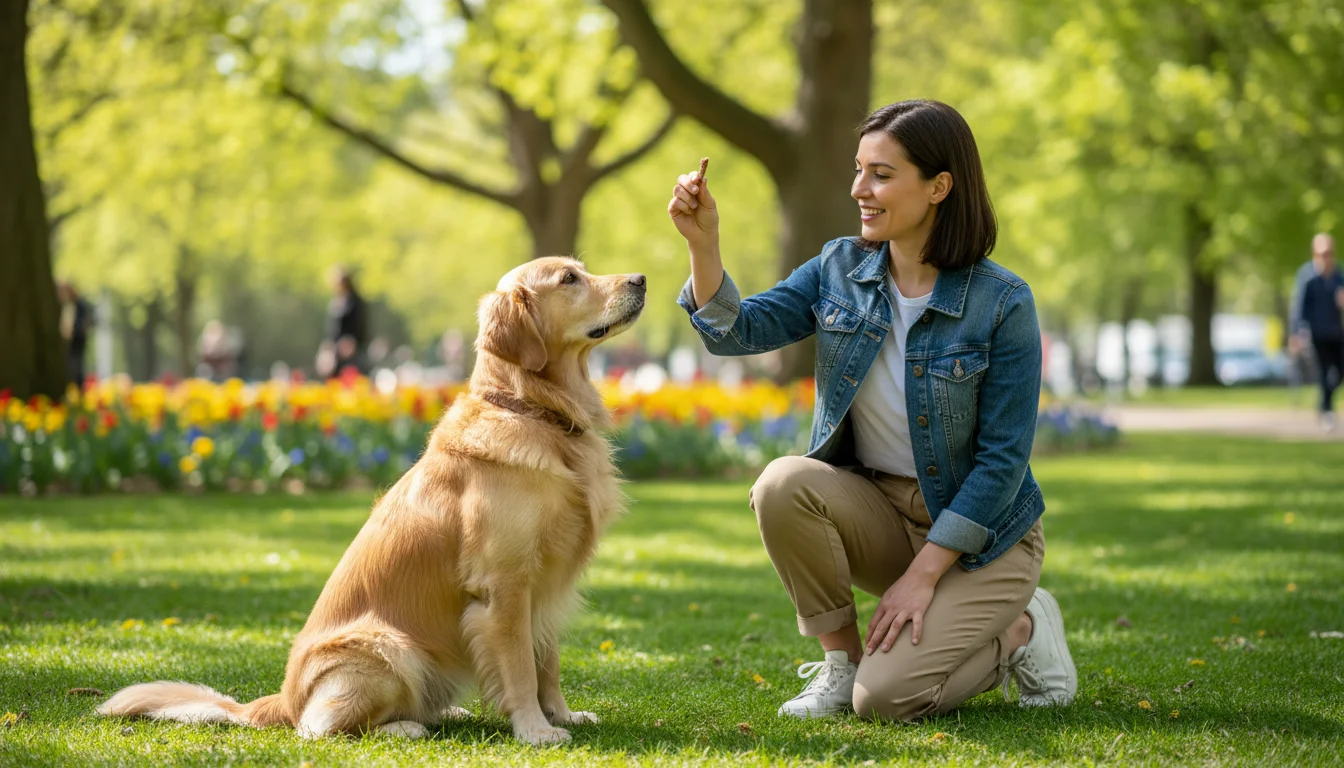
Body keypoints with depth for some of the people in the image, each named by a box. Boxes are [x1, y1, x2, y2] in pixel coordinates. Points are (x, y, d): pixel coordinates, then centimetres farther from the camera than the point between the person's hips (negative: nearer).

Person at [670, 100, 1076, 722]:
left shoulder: (1002, 303, -17)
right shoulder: (840, 269, -3)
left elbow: (1003, 458, -17)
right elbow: (738, 330, -10)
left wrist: (923, 574, -19)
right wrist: (703, 243, -27)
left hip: (981, 530, -5)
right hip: (875, 507, 5)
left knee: (886, 698, -21)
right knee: (783, 485, -28)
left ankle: (1022, 630, 7)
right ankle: (840, 655, -7)